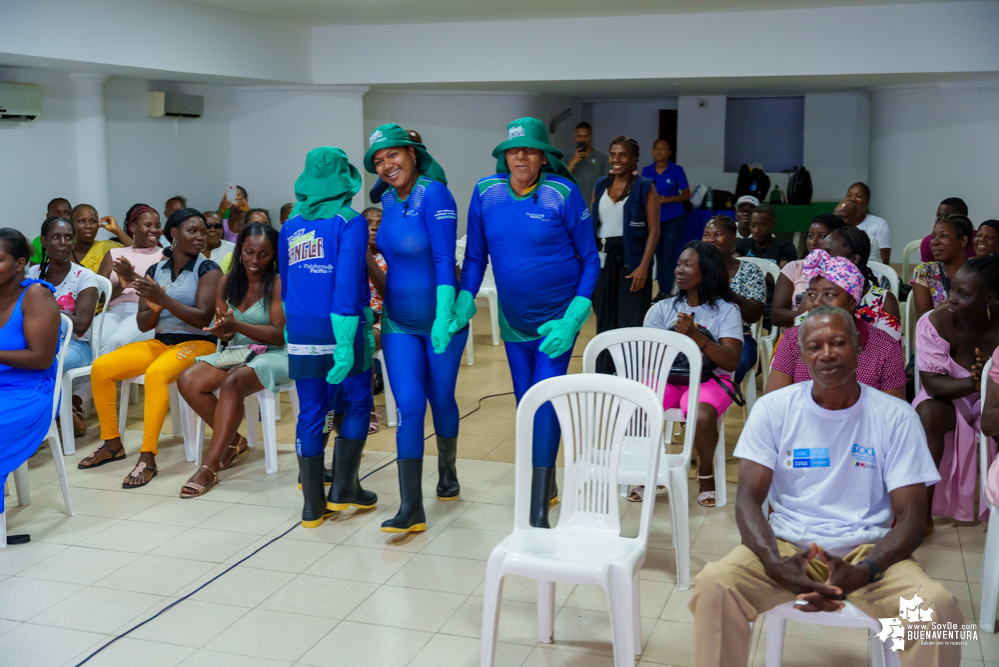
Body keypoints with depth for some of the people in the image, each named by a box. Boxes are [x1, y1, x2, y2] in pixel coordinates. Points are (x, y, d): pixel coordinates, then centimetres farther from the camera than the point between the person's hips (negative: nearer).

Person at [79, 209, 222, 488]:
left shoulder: (207, 269, -4)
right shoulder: (155, 271, 10)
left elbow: (202, 318, -15)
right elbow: (143, 324, 9)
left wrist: (163, 299, -22)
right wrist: (154, 308, -14)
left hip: (197, 343, -6)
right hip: (159, 342, 6)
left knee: (156, 373, -35)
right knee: (101, 367, -11)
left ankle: (148, 459, -32)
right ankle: (112, 444, 5)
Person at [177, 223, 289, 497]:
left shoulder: (278, 283, -9)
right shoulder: (228, 282, 9)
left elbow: (280, 335, -14)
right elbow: (224, 333, 12)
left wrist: (237, 326, -24)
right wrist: (222, 328, -14)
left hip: (273, 355, -6)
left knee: (232, 383, -35)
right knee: (188, 381, -18)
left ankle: (209, 468, -30)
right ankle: (234, 441, 1)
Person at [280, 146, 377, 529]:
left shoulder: (291, 226, 10)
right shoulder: (349, 222, -7)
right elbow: (348, 283, -16)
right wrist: (346, 342, -18)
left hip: (300, 331, 5)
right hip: (339, 327, -5)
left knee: (311, 412, 8)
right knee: (356, 404, 14)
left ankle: (312, 505, 12)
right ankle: (343, 488, 14)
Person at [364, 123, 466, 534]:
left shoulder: (433, 194, -16)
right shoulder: (389, 200, 5)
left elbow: (444, 259, -21)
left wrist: (444, 317, -27)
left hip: (440, 321, -5)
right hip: (399, 323, 5)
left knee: (441, 400, 12)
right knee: (409, 407, -4)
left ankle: (447, 471, 40)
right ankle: (411, 510, -4)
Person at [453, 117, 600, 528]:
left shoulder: (563, 193, -14)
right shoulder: (486, 193, -4)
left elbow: (590, 260, -7)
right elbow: (475, 257, 6)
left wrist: (573, 319, -14)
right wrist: (464, 304, -8)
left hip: (556, 316, -4)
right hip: (513, 319, 4)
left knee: (545, 402, -12)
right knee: (526, 402, 14)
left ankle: (537, 514, -8)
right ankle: (546, 485, 36)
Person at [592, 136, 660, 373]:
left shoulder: (645, 187, -3)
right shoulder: (601, 185, 11)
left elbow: (654, 230, -8)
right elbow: (592, 224, 14)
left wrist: (643, 267, -17)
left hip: (631, 260, -4)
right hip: (603, 259, 5)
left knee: (632, 322, -5)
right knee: (604, 320, 10)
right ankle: (603, 374, 18)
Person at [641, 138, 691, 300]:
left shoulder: (677, 170, -6)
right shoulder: (646, 171, 3)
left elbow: (686, 195, -5)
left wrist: (668, 199, -19)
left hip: (674, 219, -4)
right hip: (655, 219, 4)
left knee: (668, 255, -11)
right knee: (659, 255, 8)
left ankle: (667, 292, -5)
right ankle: (662, 291, 17)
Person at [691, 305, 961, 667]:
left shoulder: (896, 417, 0)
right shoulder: (773, 409, 1)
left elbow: (911, 518, -3)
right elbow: (748, 498, -4)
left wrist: (862, 573, -23)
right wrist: (775, 563, -24)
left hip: (868, 550, 0)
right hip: (787, 545, 0)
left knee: (938, 606, -30)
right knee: (714, 584, -29)